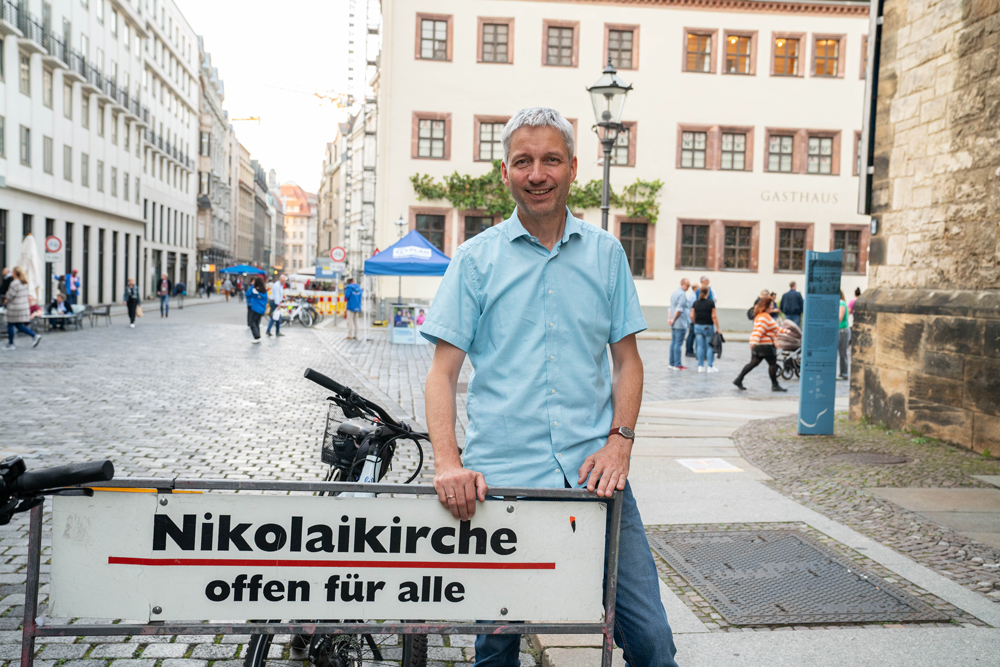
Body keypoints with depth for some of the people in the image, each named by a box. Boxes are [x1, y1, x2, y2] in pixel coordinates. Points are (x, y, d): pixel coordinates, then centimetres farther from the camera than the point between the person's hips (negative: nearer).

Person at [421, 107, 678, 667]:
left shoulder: (606, 253, 10)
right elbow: (444, 371, 1)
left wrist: (620, 440, -3)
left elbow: (627, 358, 13)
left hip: (593, 471, 1)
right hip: (500, 475, -1)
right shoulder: (475, 259, 4)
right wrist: (448, 463, -12)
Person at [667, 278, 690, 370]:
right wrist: (673, 320, -12)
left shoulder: (675, 292, 17)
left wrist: (671, 318, 11)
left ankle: (671, 363, 14)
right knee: (679, 344, -7)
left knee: (673, 343, 11)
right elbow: (679, 309, -19)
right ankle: (677, 365, -6)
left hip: (674, 324, 9)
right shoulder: (682, 294, -13)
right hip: (680, 324, -9)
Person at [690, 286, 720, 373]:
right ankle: (710, 367, 4)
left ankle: (701, 366, 9)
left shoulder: (695, 303, 2)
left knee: (700, 346, 8)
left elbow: (692, 316, 2)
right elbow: (714, 316, -10)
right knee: (710, 347, 4)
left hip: (698, 326, 4)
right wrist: (717, 328, -4)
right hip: (708, 326, -4)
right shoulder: (711, 303, -9)